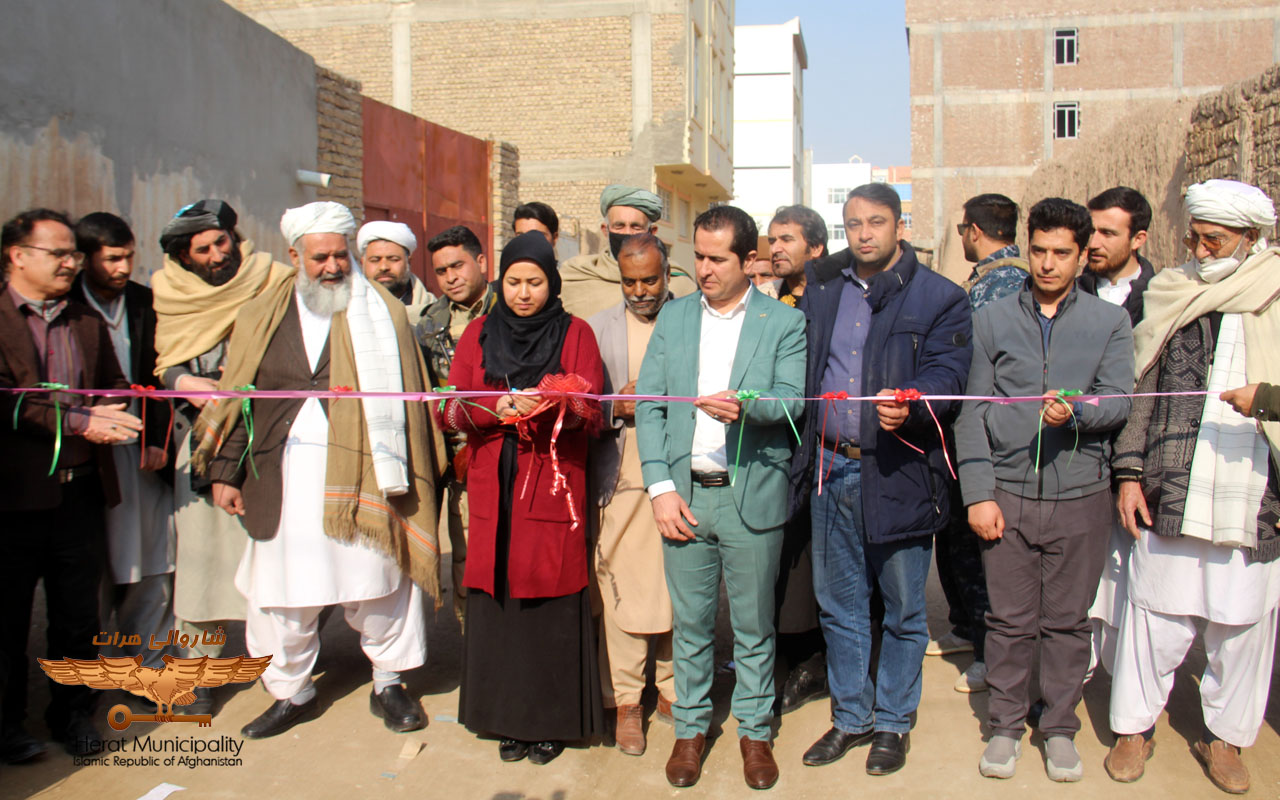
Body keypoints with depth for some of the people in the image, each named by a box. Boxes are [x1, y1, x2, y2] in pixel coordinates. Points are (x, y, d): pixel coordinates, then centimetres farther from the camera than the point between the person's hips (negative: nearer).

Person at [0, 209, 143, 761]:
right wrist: (79, 420, -20)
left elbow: (114, 386, 15)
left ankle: (73, 713, 27)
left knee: (78, 613, 12)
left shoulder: (88, 323, 15)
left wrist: (110, 417, -8)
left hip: (81, 490, 5)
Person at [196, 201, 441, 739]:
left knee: (377, 580, 3)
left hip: (358, 473, -2)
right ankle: (291, 691, 26)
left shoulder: (381, 313, 3)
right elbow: (237, 397, 12)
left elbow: (400, 397, -2)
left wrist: (396, 475, -9)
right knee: (282, 590, 9)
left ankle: (388, 684, 22)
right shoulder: (262, 317, 11)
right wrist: (226, 472, 7)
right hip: (282, 477, 3)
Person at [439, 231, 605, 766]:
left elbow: (592, 411, -2)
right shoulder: (479, 334, 12)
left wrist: (551, 406, -23)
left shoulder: (575, 334, 5)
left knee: (551, 601, -3)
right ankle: (507, 718, 15)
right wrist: (499, 410, -14)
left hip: (554, 489, -2)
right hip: (493, 491, 2)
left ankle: (552, 719, 11)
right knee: (496, 598, 2)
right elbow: (452, 409, 6)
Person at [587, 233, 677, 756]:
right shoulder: (599, 329, 12)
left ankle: (672, 690, 21)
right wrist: (615, 407, -9)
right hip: (620, 476, 1)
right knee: (619, 585, 0)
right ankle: (625, 700, 13)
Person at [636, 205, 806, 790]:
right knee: (690, 623, 11)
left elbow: (793, 400, -8)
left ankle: (755, 730, 27)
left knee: (753, 625, 9)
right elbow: (648, 405, 5)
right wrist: (660, 488, -5)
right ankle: (691, 727, 27)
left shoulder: (784, 323, 1)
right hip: (683, 493, 2)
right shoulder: (673, 317, 9)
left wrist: (745, 406, -30)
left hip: (751, 495, -2)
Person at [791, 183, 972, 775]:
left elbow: (946, 373, -12)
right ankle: (851, 716, 30)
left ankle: (894, 721, 25)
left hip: (898, 473, -4)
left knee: (903, 609, 7)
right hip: (830, 467, 5)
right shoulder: (820, 292, 13)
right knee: (838, 603, 14)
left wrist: (908, 403, -32)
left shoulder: (939, 298, -2)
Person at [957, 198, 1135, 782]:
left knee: (1069, 620, 8)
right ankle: (1006, 726, 22)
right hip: (1007, 492, 0)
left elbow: (1120, 400, -2)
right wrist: (978, 493, -4)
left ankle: (1060, 727, 24)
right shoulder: (992, 320, 8)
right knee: (1010, 618, 6)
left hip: (1081, 492, 0)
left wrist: (1076, 410, -24)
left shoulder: (1110, 322, 8)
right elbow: (972, 412, 4)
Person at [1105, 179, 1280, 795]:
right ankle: (1134, 727, 22)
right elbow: (1140, 392, 6)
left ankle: (1224, 736, 27)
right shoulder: (1170, 298, 6)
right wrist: (1130, 472, 1)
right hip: (1170, 494, 0)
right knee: (1156, 616, 6)